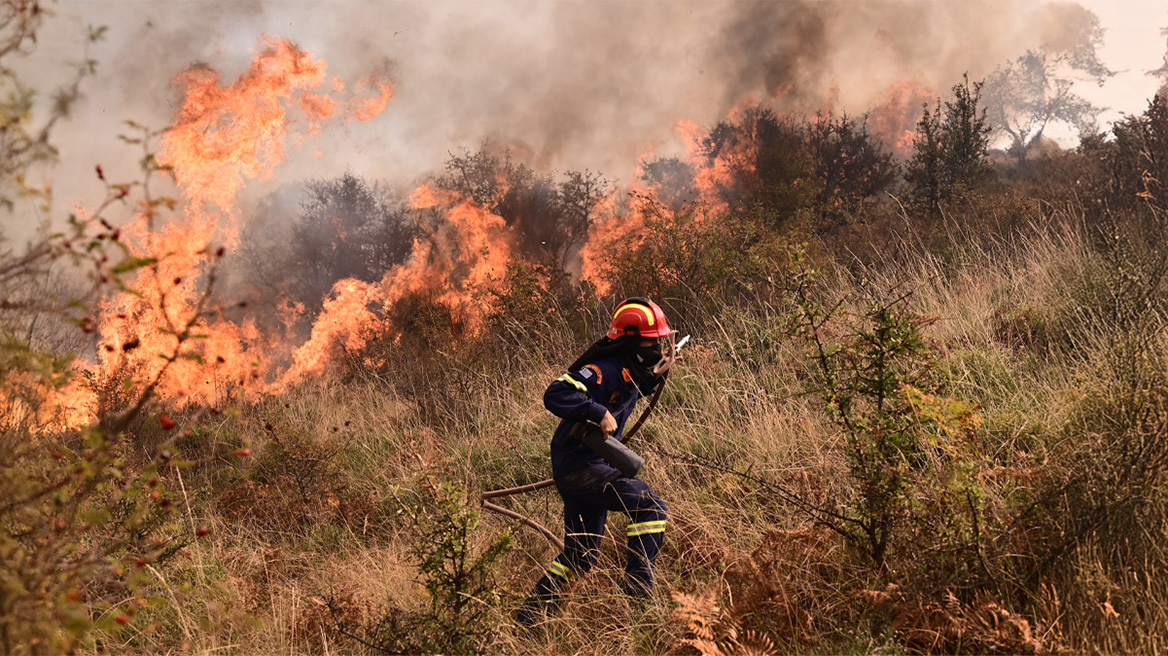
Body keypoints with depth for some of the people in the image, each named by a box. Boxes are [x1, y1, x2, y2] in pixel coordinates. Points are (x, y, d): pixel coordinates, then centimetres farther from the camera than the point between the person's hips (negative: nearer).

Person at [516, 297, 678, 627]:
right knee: (649, 504, -15)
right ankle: (639, 587, -12)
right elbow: (556, 394, -30)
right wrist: (599, 413, -34)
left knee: (581, 555, 15)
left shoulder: (628, 369, 10)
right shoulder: (603, 370, -20)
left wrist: (654, 377, 18)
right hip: (580, 466, -10)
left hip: (589, 466, 10)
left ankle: (531, 611, 21)